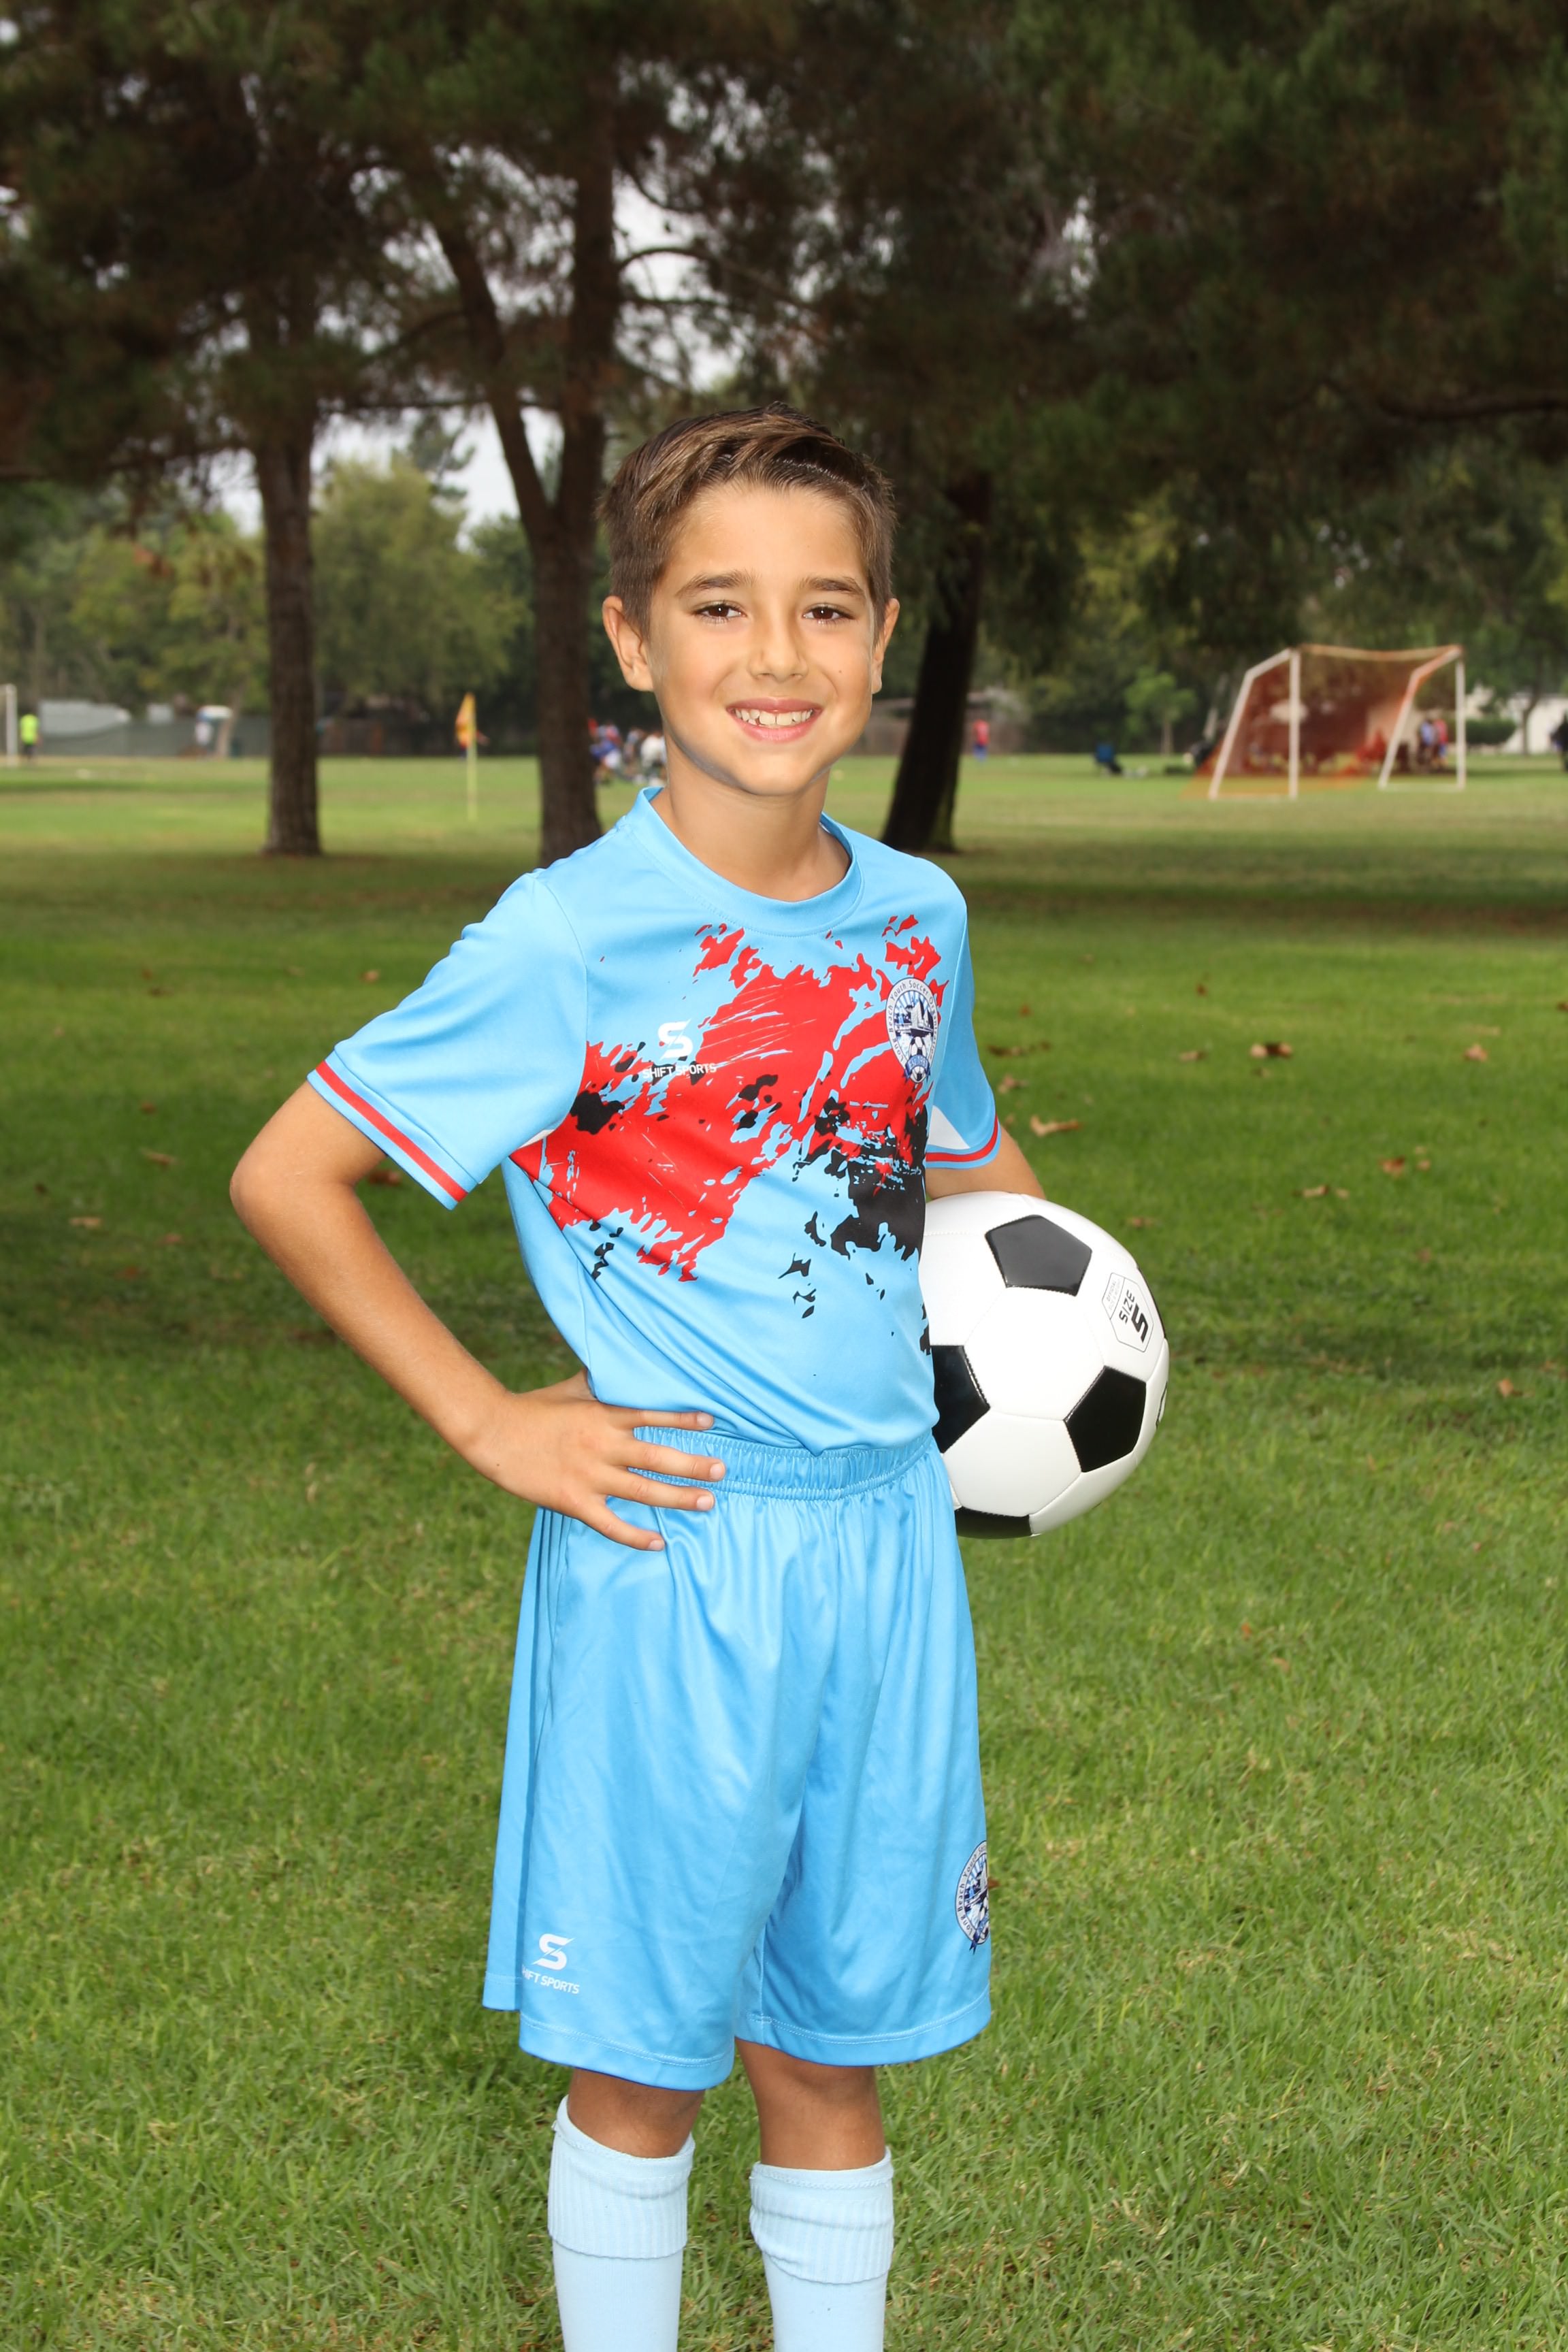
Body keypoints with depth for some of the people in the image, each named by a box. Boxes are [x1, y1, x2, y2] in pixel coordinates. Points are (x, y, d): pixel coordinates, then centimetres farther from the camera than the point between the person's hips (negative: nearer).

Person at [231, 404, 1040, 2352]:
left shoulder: (916, 917, 4)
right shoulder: (570, 942, -13)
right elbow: (284, 1179, -10)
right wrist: (487, 1422, -10)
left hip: (885, 1546, 5)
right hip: (669, 1556, -4)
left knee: (832, 2059, 15)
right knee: (639, 2062, 9)